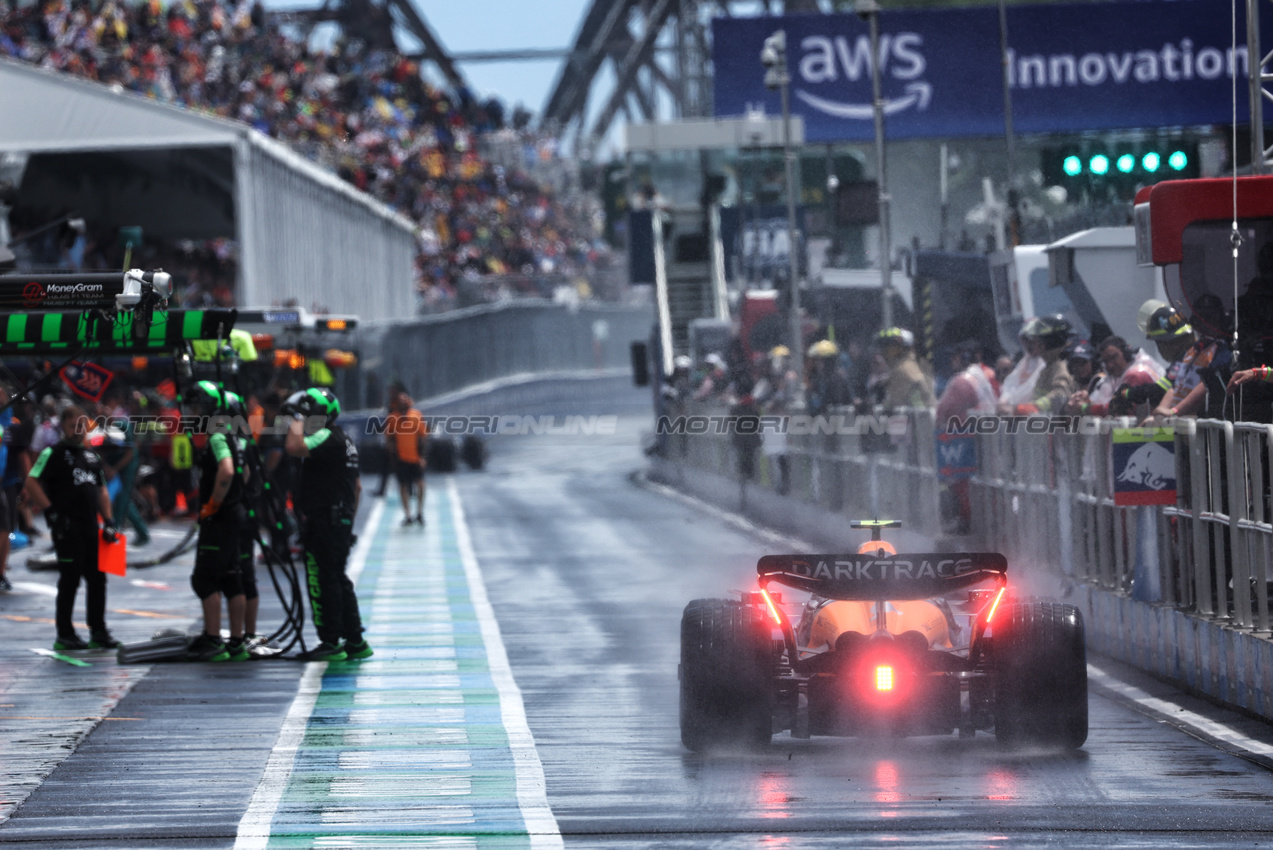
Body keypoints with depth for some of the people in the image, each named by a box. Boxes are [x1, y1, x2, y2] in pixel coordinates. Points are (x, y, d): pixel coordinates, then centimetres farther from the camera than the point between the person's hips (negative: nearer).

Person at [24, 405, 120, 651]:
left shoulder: (91, 455, 17)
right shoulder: (54, 453, -4)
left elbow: (101, 489, 23)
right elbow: (31, 483, -11)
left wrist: (108, 520, 13)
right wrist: (50, 511, -16)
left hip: (90, 527, 7)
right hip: (67, 528, -7)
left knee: (97, 578, 6)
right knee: (70, 580, -5)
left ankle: (98, 632, 12)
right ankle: (64, 636, 0)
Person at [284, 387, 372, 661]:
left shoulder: (326, 438, -14)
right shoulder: (344, 440, 18)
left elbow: (294, 447, -32)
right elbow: (357, 486, 23)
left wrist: (298, 419, -17)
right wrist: (349, 517, 27)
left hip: (324, 523, -10)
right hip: (342, 522, 10)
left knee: (323, 582, -6)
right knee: (338, 580, 15)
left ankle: (330, 643, -5)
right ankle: (355, 641, 16)